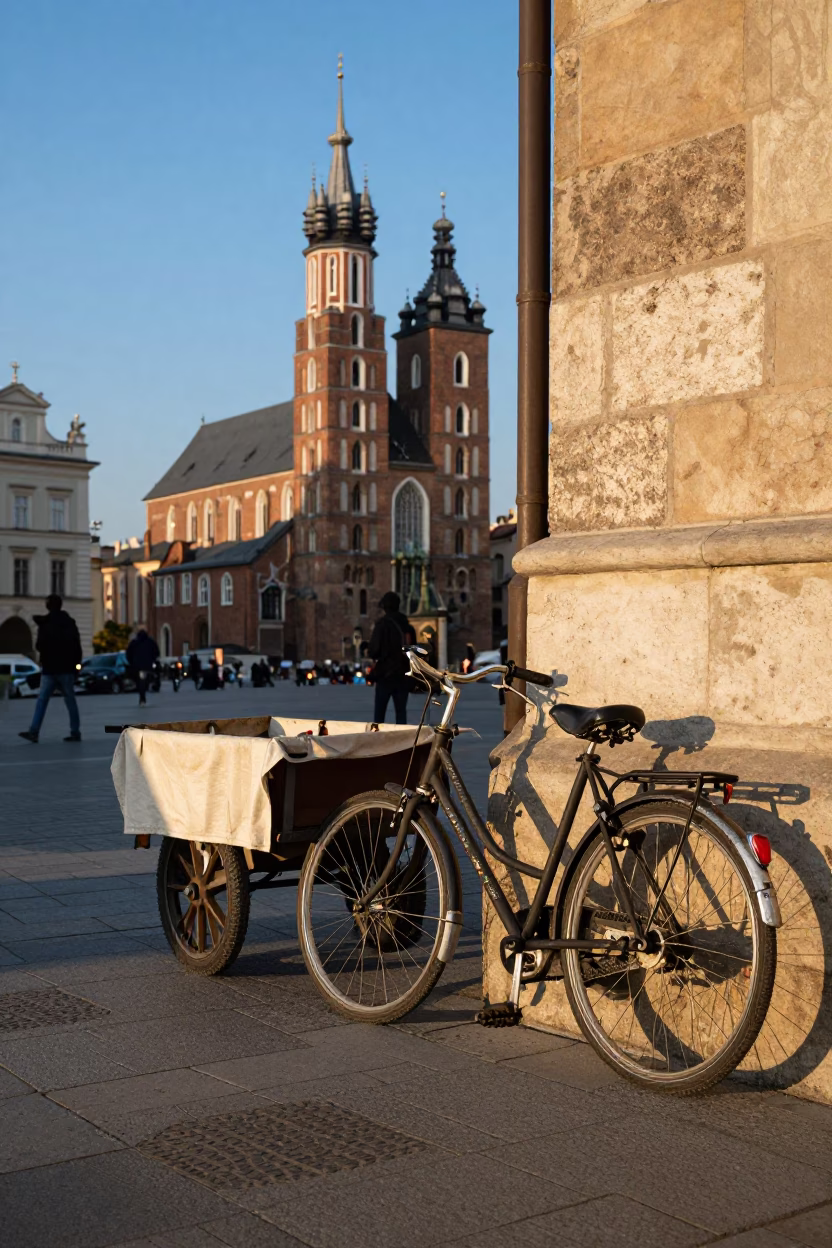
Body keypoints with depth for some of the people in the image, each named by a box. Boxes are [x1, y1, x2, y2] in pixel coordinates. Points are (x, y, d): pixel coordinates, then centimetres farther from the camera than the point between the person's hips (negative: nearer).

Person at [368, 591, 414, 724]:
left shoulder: (382, 624, -9)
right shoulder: (407, 625, 9)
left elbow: (374, 650, -14)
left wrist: (374, 655, 6)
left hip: (385, 674, -5)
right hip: (403, 675, 5)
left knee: (379, 712, 4)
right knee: (401, 711, 7)